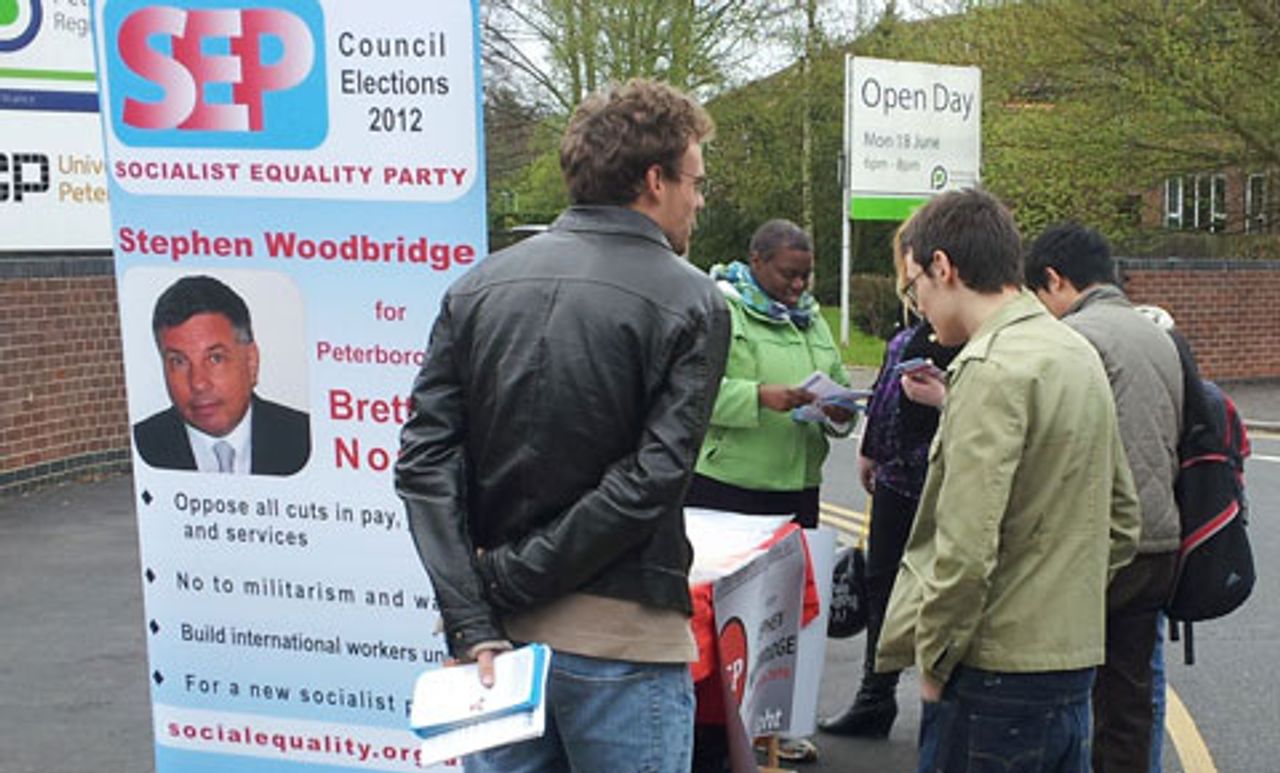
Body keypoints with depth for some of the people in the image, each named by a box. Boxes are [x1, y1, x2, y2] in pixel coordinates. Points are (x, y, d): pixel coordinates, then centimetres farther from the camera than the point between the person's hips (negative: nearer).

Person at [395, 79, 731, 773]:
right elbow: (650, 482, -17)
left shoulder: (479, 286, 4)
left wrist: (472, 618, -8)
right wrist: (511, 582, -12)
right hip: (620, 638, -4)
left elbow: (426, 460, -5)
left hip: (499, 637, 4)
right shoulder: (691, 304, -8)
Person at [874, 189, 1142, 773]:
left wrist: (934, 659, -11)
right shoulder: (1079, 354, 12)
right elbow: (1121, 518, 18)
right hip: (1073, 659, 9)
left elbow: (967, 547, -23)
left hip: (997, 672, -9)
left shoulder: (991, 370, -17)